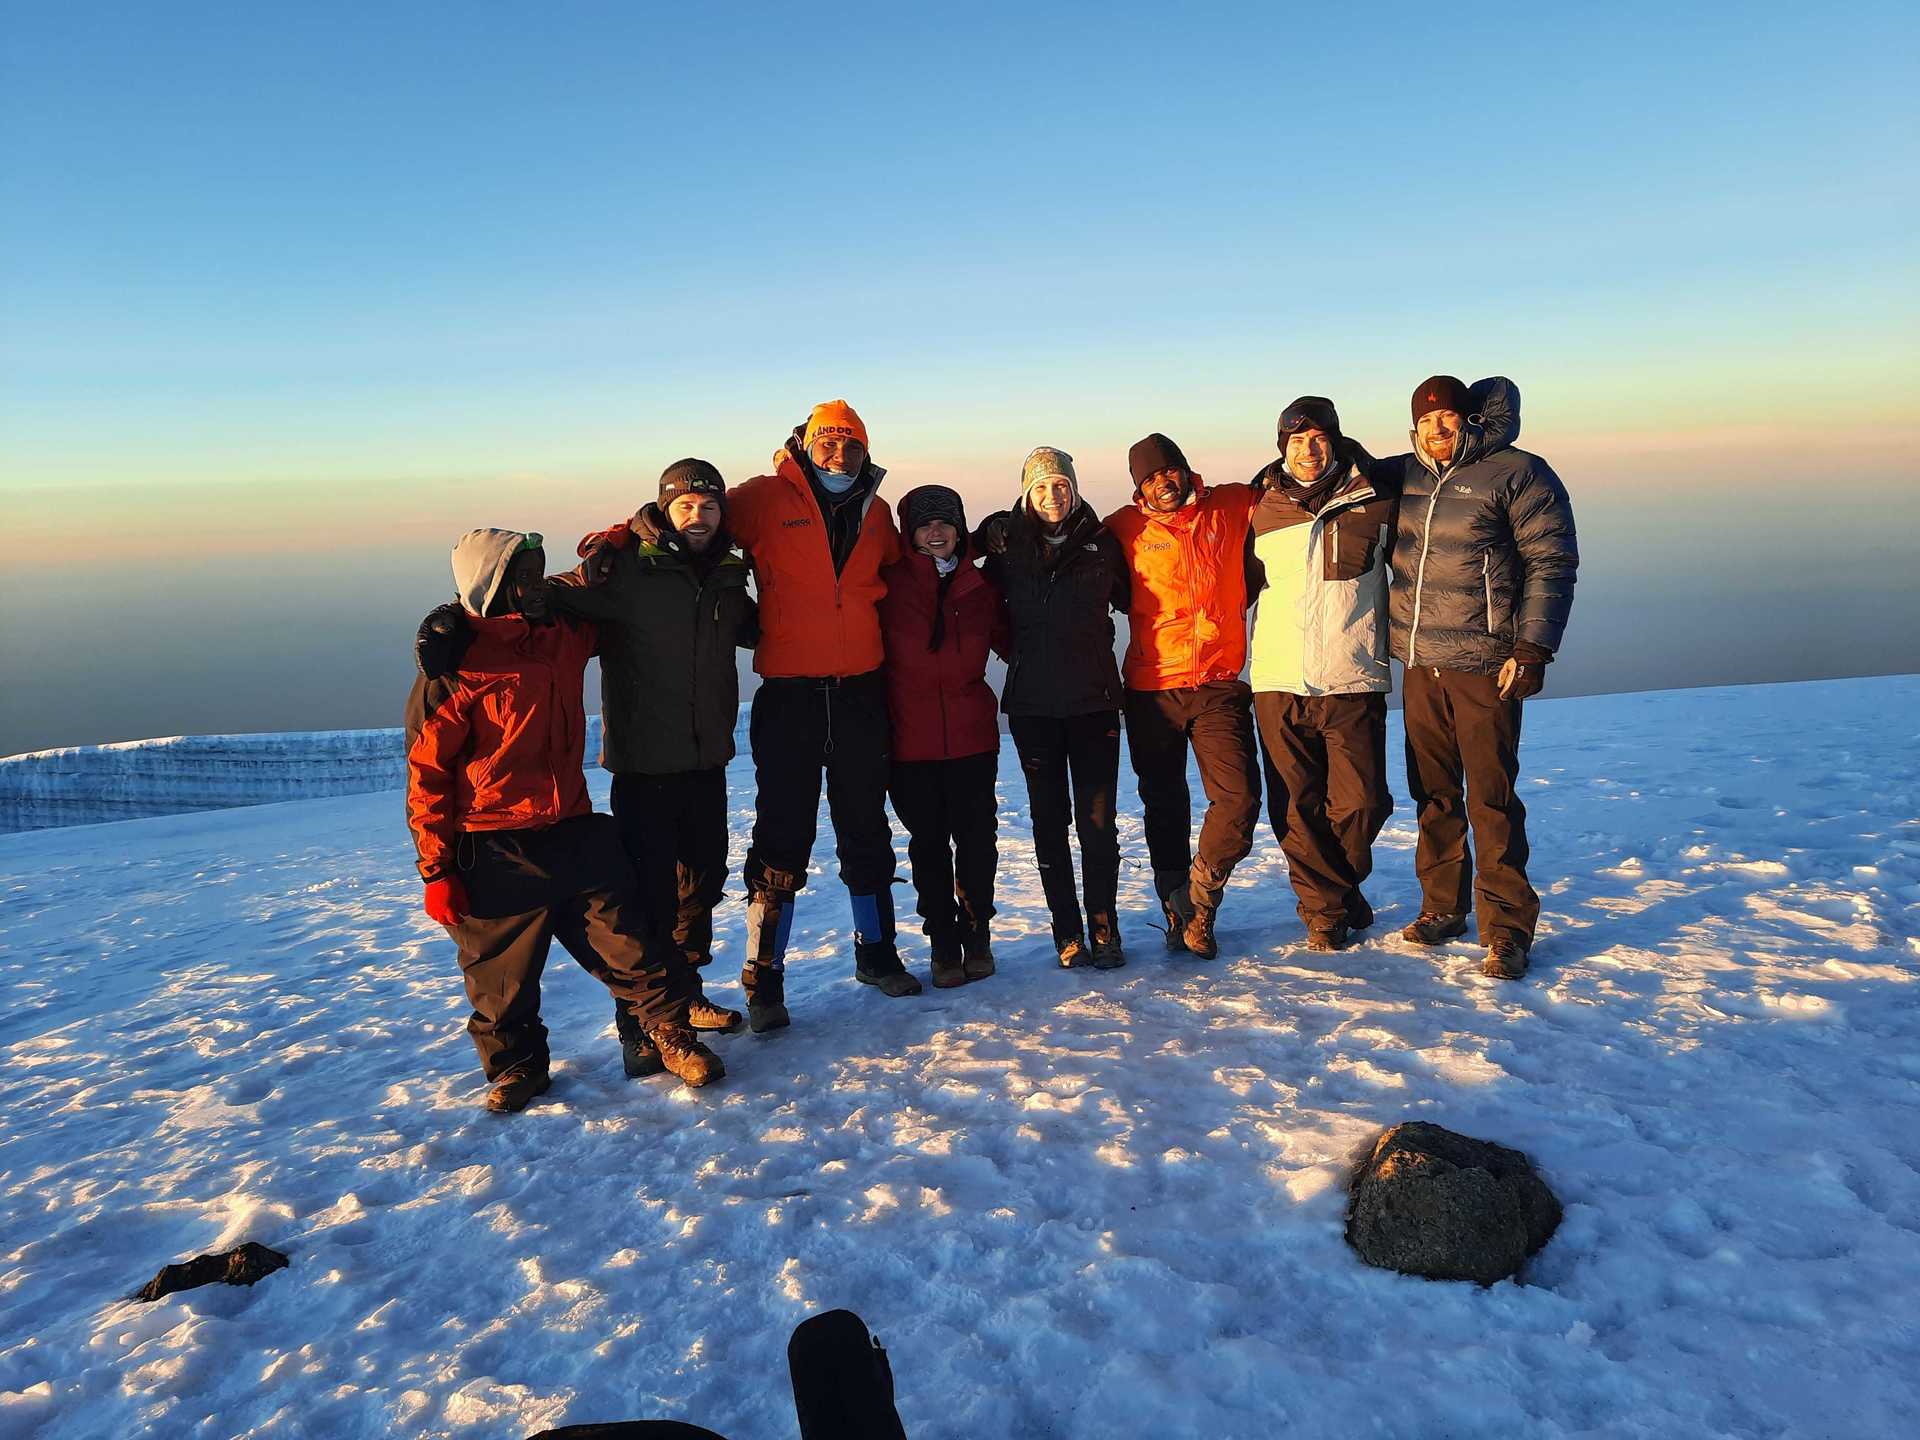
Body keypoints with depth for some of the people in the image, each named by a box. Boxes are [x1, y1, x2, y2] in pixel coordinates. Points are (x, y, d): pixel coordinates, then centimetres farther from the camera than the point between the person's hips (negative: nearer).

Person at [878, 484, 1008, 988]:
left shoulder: (980, 586, 8)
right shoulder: (889, 583, -2)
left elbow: (1011, 641, 17)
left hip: (971, 735, 2)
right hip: (910, 737, -1)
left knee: (976, 837, 4)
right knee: (928, 843, 7)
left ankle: (976, 936, 23)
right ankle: (943, 944, 21)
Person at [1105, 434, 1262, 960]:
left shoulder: (1232, 506, 4)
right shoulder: (1125, 527, 1)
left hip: (1219, 683, 0)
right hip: (1151, 688, 0)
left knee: (1239, 797, -10)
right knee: (1164, 806, 10)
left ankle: (1198, 897, 12)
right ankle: (1177, 911, 27)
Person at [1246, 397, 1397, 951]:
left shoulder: (1373, 501, 4)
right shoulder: (1260, 511, 8)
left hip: (1353, 682, -1)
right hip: (1278, 683, 1)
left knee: (1360, 803, -1)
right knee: (1297, 808, 3)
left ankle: (1341, 885, 28)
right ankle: (1324, 909, 21)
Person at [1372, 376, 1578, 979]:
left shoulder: (1518, 473, -3)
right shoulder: (1402, 477, 11)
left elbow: (1551, 562, -7)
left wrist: (1533, 647, -14)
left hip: (1486, 666, -5)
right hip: (1419, 663, 5)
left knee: (1491, 799, -5)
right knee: (1433, 795, 12)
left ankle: (1506, 931, 3)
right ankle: (1442, 908, 25)